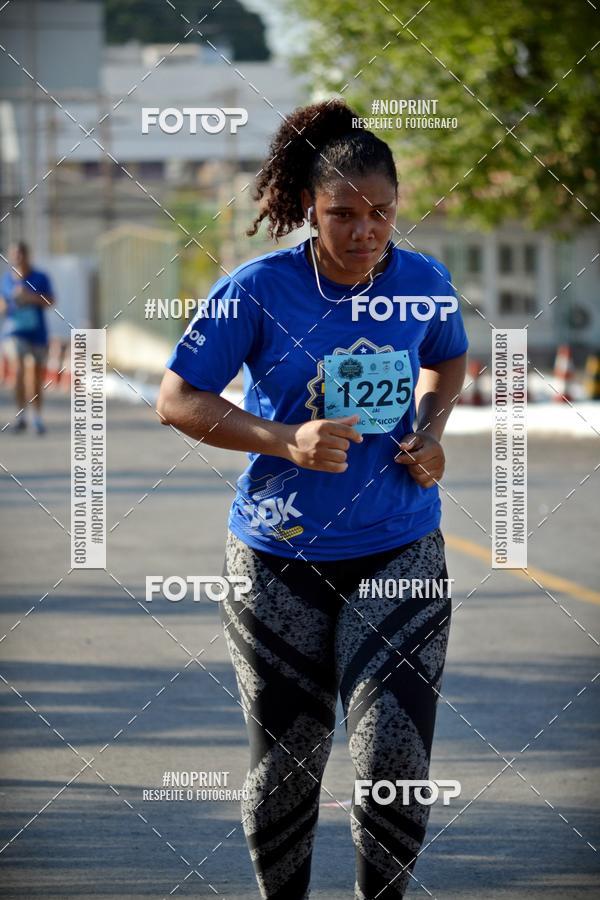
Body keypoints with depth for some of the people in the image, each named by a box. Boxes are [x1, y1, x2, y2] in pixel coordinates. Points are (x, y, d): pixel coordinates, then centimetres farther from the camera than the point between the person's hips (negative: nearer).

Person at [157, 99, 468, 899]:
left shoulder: (425, 282, -1)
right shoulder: (259, 289, -11)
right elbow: (176, 399, -6)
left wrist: (431, 428, 0)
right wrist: (286, 441, -19)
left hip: (399, 554, 1)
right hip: (281, 558, -1)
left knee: (396, 762, -11)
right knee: (284, 766, 7)